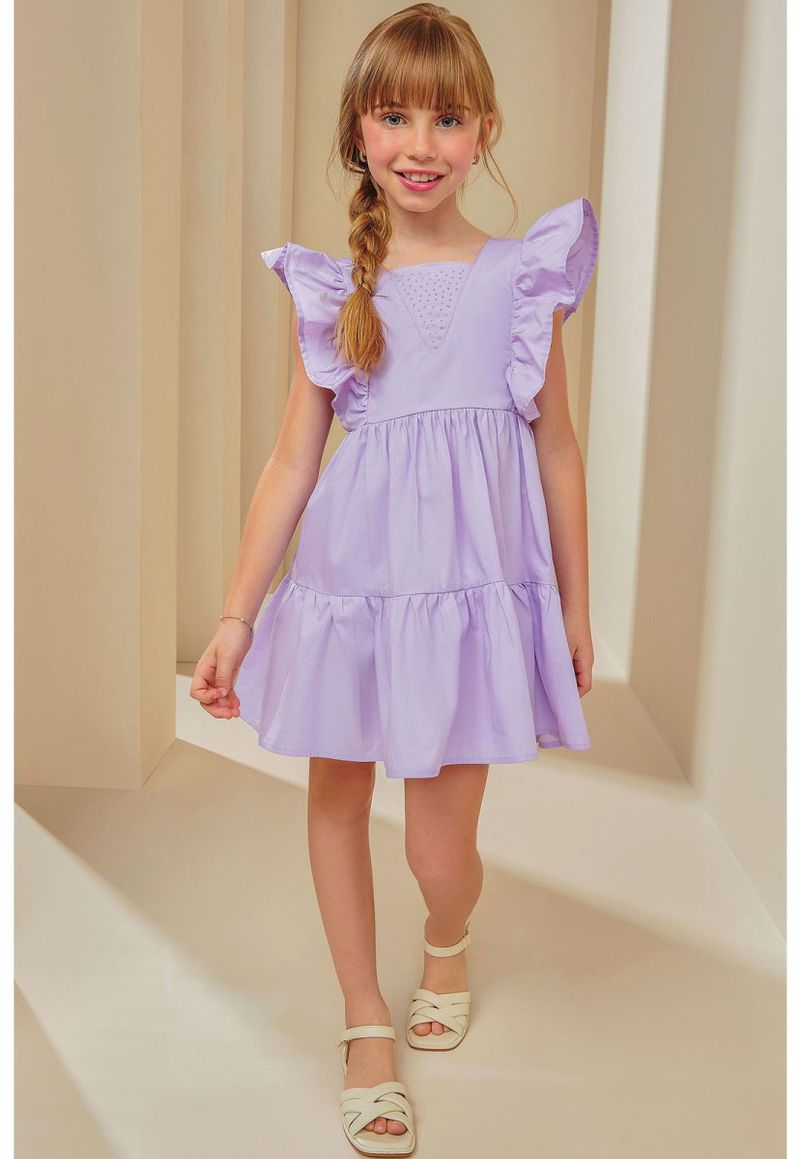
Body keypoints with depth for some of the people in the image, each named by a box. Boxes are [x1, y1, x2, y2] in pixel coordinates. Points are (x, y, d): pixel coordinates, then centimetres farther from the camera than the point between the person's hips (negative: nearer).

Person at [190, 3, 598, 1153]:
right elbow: (292, 462, 3)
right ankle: (367, 1022, 35)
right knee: (336, 798, 12)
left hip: (476, 583, -1)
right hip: (355, 579, 2)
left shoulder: (523, 275, 1)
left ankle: (449, 943, 40)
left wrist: (575, 606, 10)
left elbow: (556, 447, 7)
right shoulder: (334, 291, 2)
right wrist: (237, 616, 2)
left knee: (443, 850, 1)